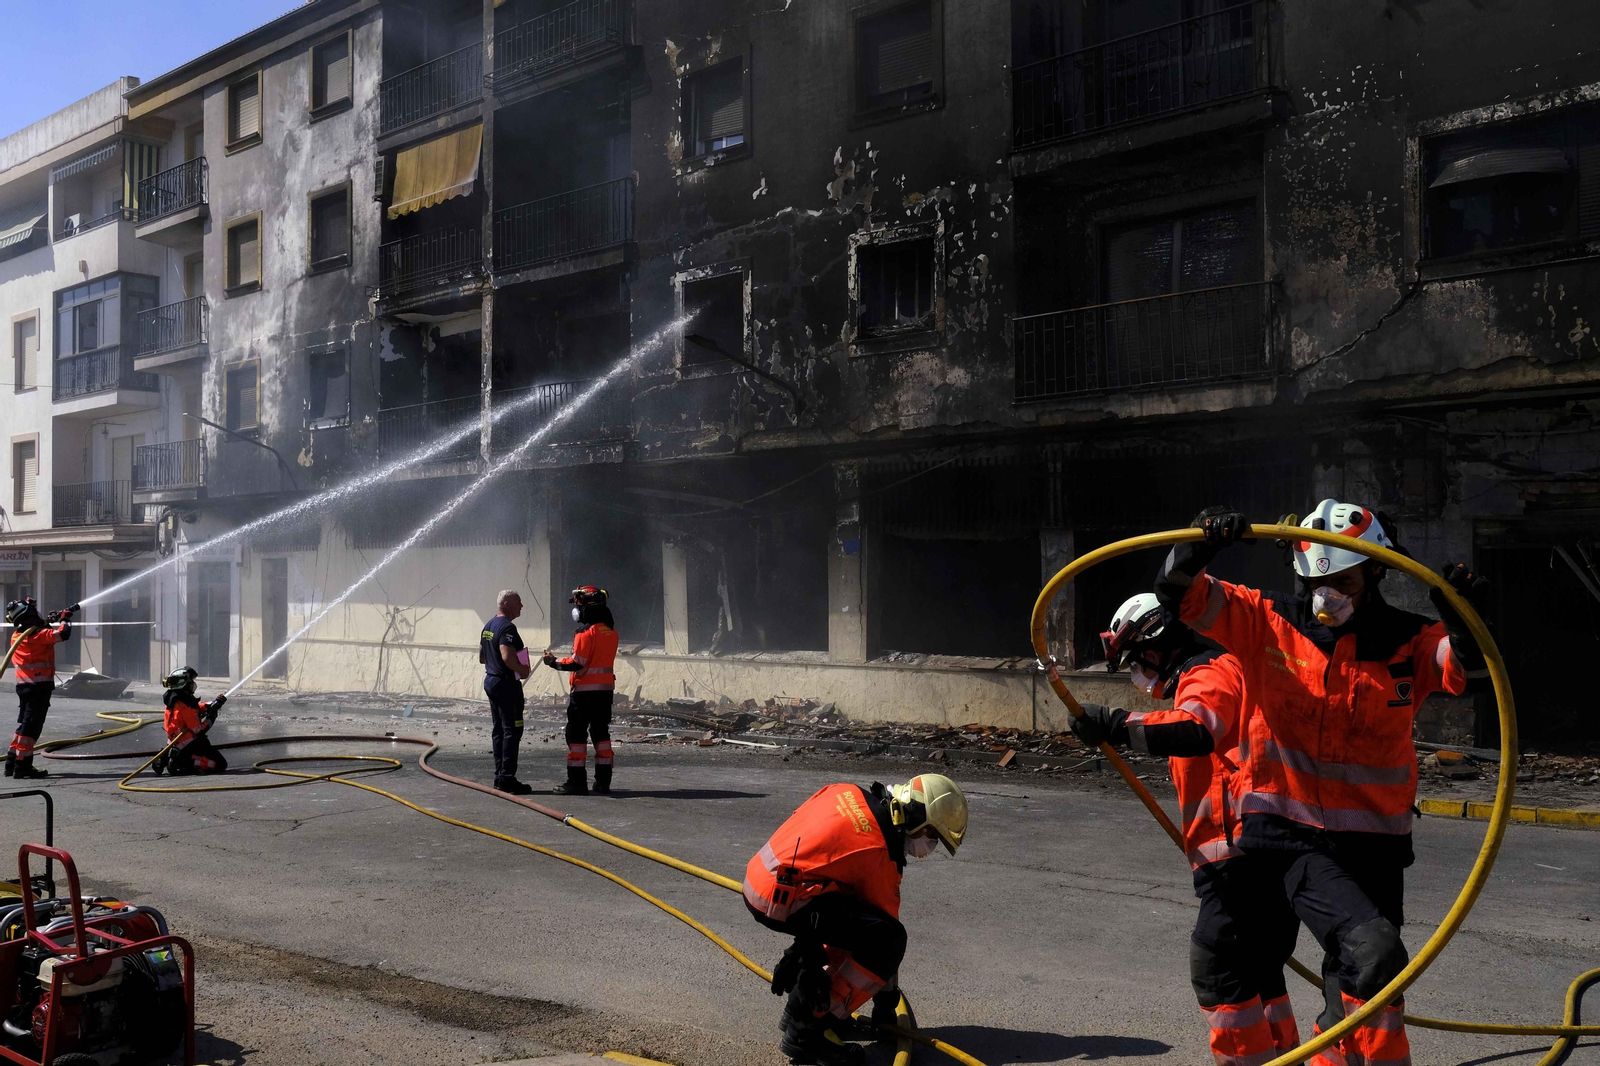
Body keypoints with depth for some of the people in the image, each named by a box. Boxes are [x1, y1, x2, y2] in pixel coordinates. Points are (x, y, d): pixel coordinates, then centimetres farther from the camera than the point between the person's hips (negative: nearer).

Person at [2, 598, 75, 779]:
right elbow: (63, 634, -25)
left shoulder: (18, 635, 10)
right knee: (31, 726, -5)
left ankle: (12, 763, 21)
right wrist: (65, 618, -7)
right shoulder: (36, 635, -16)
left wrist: (52, 621, 19)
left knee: (25, 725, 17)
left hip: (25, 685, 9)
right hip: (39, 687, -9)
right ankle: (22, 766, -4)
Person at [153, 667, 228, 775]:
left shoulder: (173, 700, 5)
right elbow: (198, 730, -20)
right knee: (220, 764, -10)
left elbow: (197, 708, 18)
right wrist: (211, 717, -9)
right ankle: (184, 763, -16)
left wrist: (213, 704, 7)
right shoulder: (185, 706, -23)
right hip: (190, 745, -9)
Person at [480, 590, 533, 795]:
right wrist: (523, 670, -15)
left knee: (499, 730, 13)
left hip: (490, 681, 10)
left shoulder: (488, 626, 15)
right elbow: (507, 656, -29)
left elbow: (481, 657, 23)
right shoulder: (507, 627, -17)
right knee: (512, 730, -7)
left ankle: (499, 776, 16)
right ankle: (507, 778, -8)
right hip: (506, 683, -10)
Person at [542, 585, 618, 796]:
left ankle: (577, 781, 0)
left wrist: (554, 662, -4)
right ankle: (603, 781, 11)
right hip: (606, 689, 7)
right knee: (601, 732, 11)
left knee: (576, 733, 0)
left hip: (585, 690, -7)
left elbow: (577, 662, -17)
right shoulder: (610, 631, 9)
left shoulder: (586, 632, -15)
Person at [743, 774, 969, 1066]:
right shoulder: (877, 853, -9)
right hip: (780, 899, -10)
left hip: (758, 874, 10)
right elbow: (886, 924, -1)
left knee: (854, 917, 26)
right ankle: (806, 1029, -7)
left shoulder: (847, 793, 13)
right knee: (888, 938, -14)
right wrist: (886, 1003, 9)